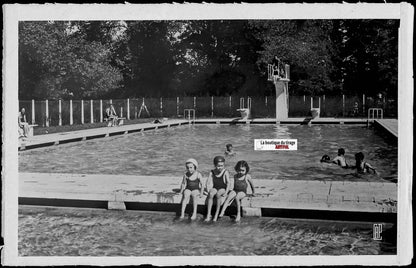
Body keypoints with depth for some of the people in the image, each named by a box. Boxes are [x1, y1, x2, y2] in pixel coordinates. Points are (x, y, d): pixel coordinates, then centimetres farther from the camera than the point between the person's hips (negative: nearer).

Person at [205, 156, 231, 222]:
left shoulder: (225, 172, -6)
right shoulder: (212, 172, 3)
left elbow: (228, 183, -12)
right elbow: (208, 183, 1)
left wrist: (226, 192, -23)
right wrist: (208, 191, -14)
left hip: (222, 189, -2)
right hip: (215, 188, 2)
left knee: (218, 194, -36)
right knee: (211, 194, -32)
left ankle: (217, 214, -29)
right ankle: (208, 215, -32)